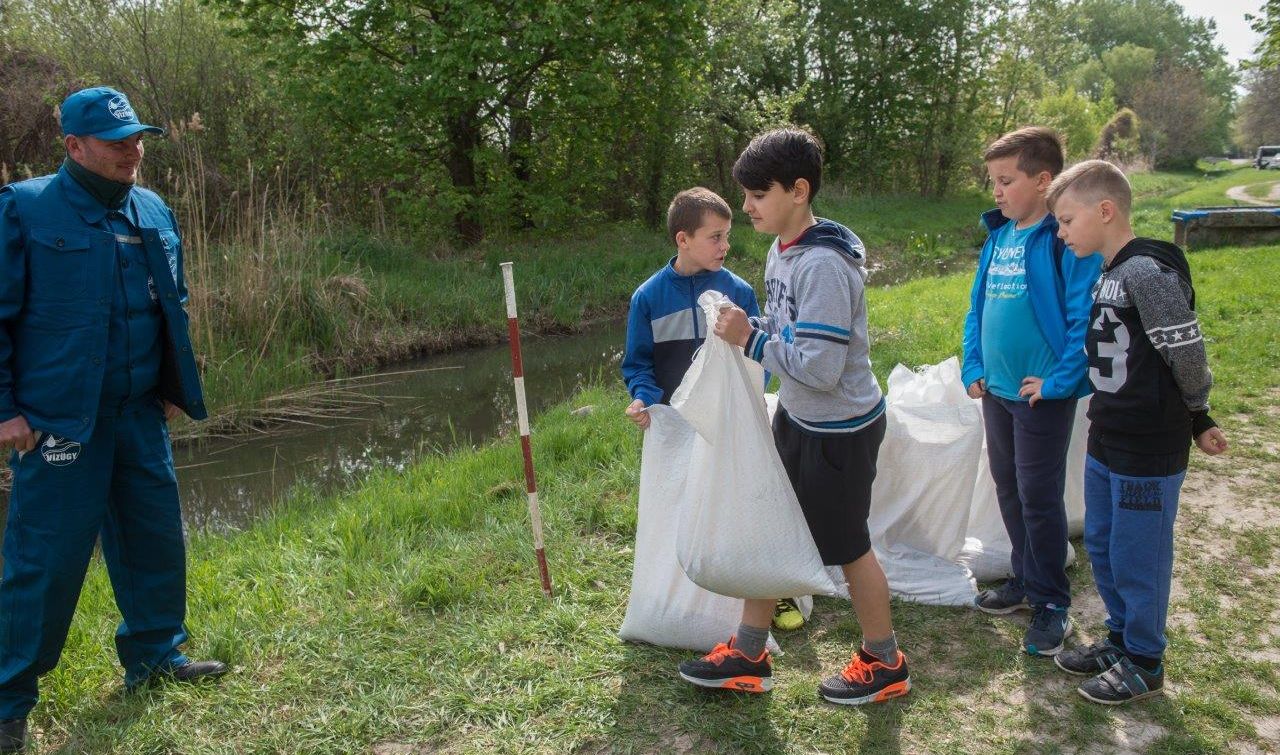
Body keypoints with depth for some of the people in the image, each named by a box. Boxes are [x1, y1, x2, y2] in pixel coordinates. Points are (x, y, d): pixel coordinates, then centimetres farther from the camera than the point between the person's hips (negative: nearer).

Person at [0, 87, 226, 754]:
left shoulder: (154, 212, 9)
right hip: (58, 418, -6)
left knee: (154, 535, 14)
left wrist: (174, 389, 16)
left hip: (140, 415, 6)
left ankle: (155, 654, 33)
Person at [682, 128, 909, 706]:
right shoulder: (782, 251, 3)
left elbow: (820, 367, -30)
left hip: (840, 428, -9)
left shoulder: (824, 266, -26)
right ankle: (748, 655, 29)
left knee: (847, 546, 8)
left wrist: (751, 339, -22)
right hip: (795, 417, 9)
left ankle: (884, 663, 30)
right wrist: (749, 327, -6)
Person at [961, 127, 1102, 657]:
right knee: (1009, 490, 17)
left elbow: (1084, 317, -20)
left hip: (1043, 393, -7)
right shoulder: (999, 236, 7)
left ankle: (1052, 603, 18)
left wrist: (1058, 380, -19)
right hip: (997, 390, 8)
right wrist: (973, 366, 8)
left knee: (1039, 498, 1)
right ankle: (1026, 581, 34)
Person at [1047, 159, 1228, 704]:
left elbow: (1187, 355, -18)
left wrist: (1196, 418, 0)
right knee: (1101, 548, 20)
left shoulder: (1148, 272, -21)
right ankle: (1121, 641, 39)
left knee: (1138, 559, 6)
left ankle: (1144, 664, 24)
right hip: (1107, 444, 9)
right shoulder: (1108, 275, 8)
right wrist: (1195, 419, 15)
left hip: (1148, 451, -9)